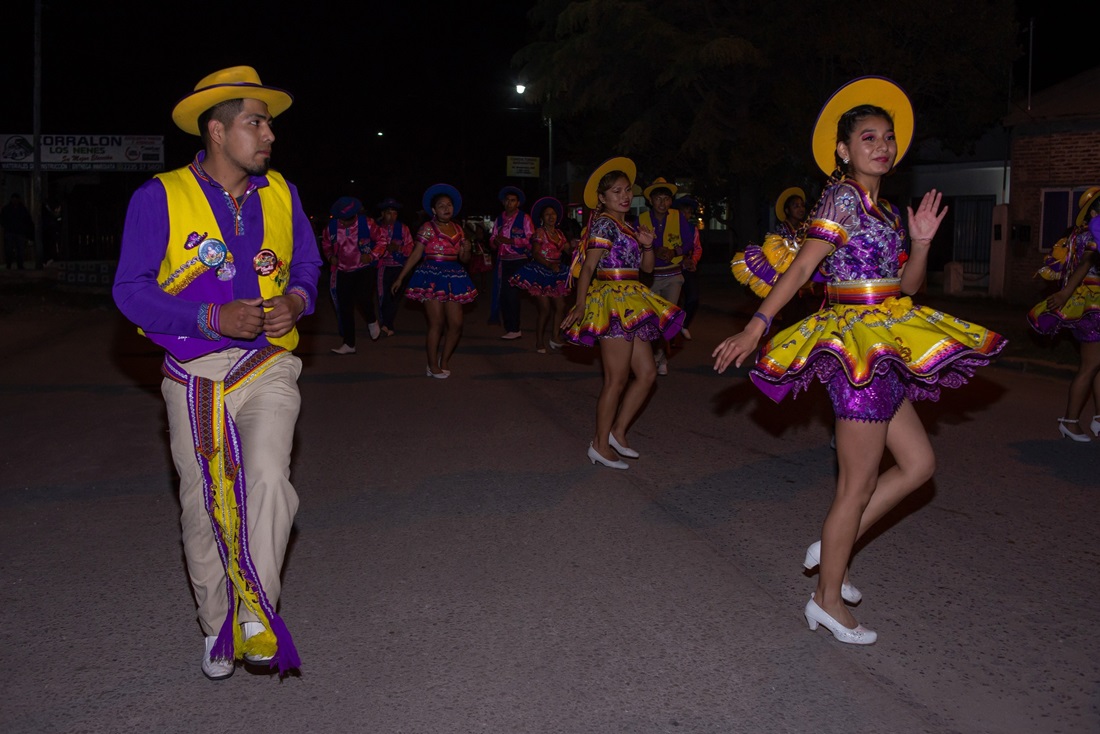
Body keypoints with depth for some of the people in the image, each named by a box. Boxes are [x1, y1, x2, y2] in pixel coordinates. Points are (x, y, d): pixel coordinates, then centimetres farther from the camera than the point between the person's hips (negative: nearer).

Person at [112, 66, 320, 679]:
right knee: (204, 505, 8)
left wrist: (295, 302, -8)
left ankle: (257, 613, -7)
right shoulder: (161, 198, -6)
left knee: (269, 479, -21)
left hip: (268, 369, 1)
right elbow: (132, 290, -8)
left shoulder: (281, 195, 6)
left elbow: (308, 267, 16)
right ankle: (219, 626, 26)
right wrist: (214, 318, -20)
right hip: (195, 375, -1)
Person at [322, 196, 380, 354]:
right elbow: (326, 244, 15)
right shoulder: (332, 226, -4)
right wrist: (330, 257, -1)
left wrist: (371, 255, -12)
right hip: (343, 271, 3)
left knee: (363, 298, -25)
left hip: (364, 269, -3)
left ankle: (372, 320, 11)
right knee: (345, 307, 3)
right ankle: (349, 344, 14)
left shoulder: (367, 223, -12)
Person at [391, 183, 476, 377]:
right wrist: (400, 278, -7)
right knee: (437, 323, -5)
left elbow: (464, 259, 19)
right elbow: (415, 255, -4)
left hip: (454, 277, 5)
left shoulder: (457, 230, 13)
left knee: (456, 324, 1)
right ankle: (433, 366, 7)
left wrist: (467, 250, -5)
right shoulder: (428, 228, -2)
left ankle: (444, 362, 18)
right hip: (432, 277, -5)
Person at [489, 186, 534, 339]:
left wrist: (510, 241, -19)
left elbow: (530, 240, -10)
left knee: (512, 294, -10)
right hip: (503, 262, 6)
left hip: (519, 261, -5)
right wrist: (495, 241, -8)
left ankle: (514, 330, -4)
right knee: (502, 295, 4)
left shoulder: (524, 218, -1)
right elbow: (492, 241, 17)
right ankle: (509, 328, 13)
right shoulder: (499, 219, 15)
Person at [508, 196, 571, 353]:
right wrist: (549, 265, -28)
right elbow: (535, 254, -16)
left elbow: (569, 250, 5)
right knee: (545, 309, -5)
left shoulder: (559, 233, 12)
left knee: (560, 307, -2)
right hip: (540, 273, -6)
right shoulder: (540, 232, -6)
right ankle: (539, 341, 7)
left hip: (555, 274, 6)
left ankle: (554, 338, 8)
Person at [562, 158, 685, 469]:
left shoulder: (627, 227, 18)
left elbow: (647, 267, 19)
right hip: (613, 303, -9)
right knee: (617, 379, -5)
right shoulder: (604, 224, -9)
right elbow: (588, 267, -14)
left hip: (631, 307, 9)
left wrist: (647, 245, -1)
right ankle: (601, 445, 5)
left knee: (647, 373, 7)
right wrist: (580, 306, -19)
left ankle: (618, 431, 16)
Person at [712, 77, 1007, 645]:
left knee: (918, 463, 14)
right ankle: (828, 599, 12)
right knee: (859, 485, -1)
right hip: (856, 342, -9)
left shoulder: (885, 209, 16)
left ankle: (832, 547, 22)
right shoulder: (844, 195, -10)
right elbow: (802, 266, -18)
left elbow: (907, 285, 17)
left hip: (883, 350, 9)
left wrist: (921, 241, 1)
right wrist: (754, 328, -23)